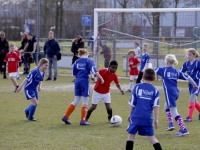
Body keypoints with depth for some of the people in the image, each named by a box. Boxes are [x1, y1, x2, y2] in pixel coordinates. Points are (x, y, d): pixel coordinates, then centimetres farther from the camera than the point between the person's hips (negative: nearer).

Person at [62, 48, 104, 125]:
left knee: (76, 101, 15)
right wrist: (101, 78, -11)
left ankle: (66, 117, 12)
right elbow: (94, 71, -14)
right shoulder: (88, 61, -4)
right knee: (85, 102, 3)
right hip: (85, 81, -5)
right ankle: (82, 120, 3)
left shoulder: (77, 61, 9)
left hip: (77, 81, 5)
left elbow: (74, 73, 15)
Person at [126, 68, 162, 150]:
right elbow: (156, 106, -3)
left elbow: (132, 103, 5)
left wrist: (130, 114, 16)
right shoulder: (155, 90, 4)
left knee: (131, 134, 9)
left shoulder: (137, 87, 3)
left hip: (136, 116, -1)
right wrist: (156, 119, 0)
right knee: (151, 136, 8)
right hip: (148, 117, 1)